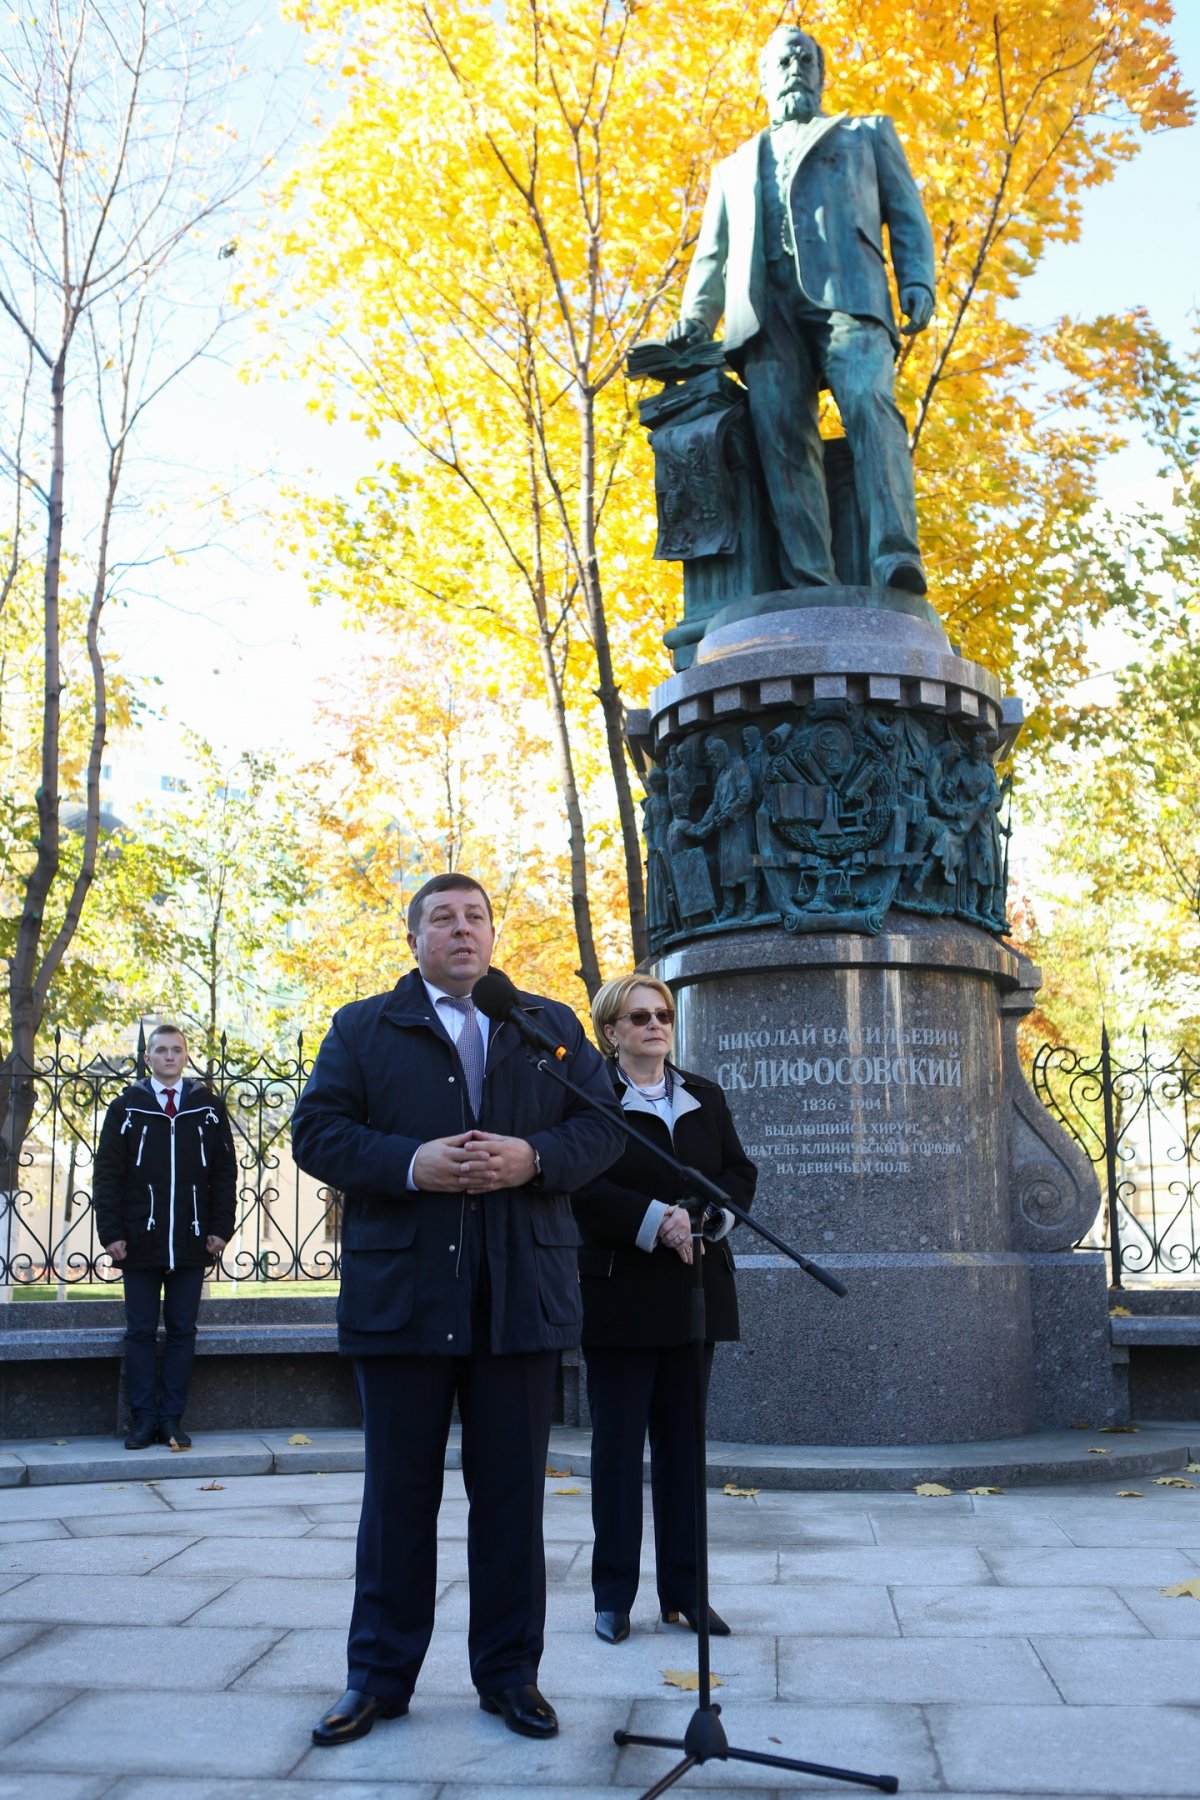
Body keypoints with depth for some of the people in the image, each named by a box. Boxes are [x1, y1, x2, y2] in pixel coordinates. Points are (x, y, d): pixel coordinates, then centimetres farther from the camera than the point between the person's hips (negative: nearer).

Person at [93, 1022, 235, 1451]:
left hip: (191, 1242, 1)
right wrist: (111, 1232, -6)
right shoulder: (126, 1107, 4)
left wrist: (220, 1229, -1)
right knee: (140, 1332, 4)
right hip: (139, 1241, -1)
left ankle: (172, 1419, 12)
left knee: (182, 1331, 5)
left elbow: (225, 1172, 7)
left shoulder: (209, 1106, 7)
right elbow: (107, 1174, 2)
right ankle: (143, 1419, 11)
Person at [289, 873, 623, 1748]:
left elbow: (603, 1125, 6)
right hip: (401, 1290, -1)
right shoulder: (363, 1028, 8)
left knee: (512, 1493, 8)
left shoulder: (552, 1026, 12)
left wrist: (532, 1157, -13)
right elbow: (316, 1131, -1)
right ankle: (381, 1674, 21)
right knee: (399, 1492, 8)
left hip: (523, 1295, 1)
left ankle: (510, 1673, 21)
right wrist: (410, 1164, -16)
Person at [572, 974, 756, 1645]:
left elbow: (741, 1173, 9)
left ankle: (684, 1591, 17)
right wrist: (656, 1221, -20)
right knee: (618, 1441, 2)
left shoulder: (706, 1097, 14)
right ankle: (614, 1595, 11)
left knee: (685, 1440, 9)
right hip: (620, 1293, -5)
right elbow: (582, 1186, -13)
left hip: (695, 1288, 5)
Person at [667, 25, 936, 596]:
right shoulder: (734, 168, 38)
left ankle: (895, 556, -44)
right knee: (780, 432, -20)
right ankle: (810, 588, -31)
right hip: (764, 307, 2)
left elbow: (906, 215, 19)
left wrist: (917, 283, -1)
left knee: (868, 404, -28)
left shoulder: (869, 134, 32)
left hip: (845, 291, -2)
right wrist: (694, 320, 7)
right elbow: (712, 256, 28)